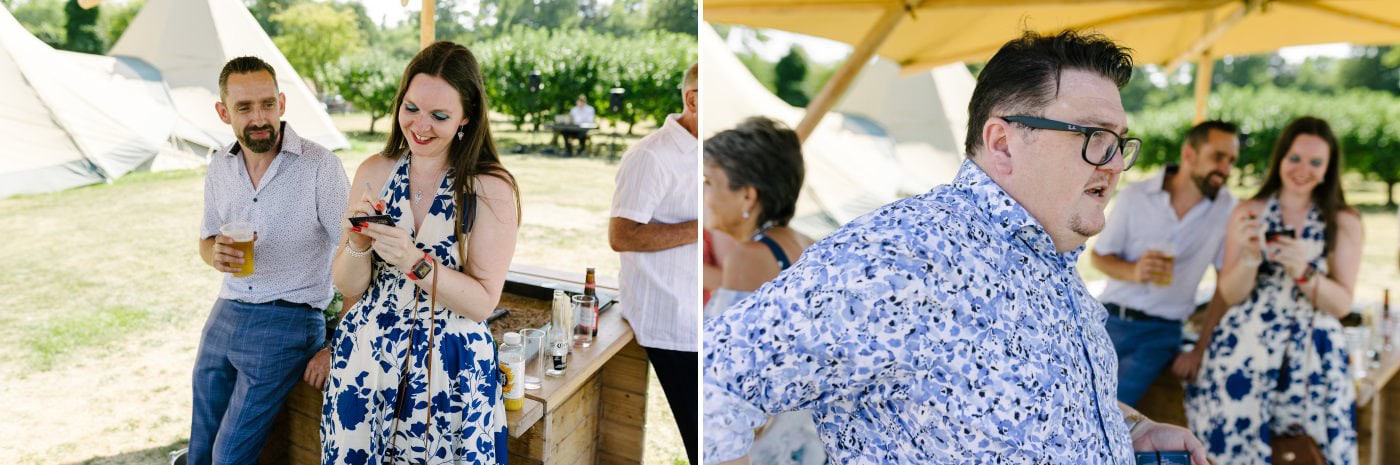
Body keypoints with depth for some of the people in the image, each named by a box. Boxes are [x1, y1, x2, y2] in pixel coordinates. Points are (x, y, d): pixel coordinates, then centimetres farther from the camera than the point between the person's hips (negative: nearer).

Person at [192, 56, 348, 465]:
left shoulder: (321, 166, -16)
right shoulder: (219, 167, 4)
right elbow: (207, 239, 16)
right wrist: (215, 254, -10)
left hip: (286, 323, -6)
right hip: (225, 313, 6)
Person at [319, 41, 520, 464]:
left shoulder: (491, 188, -11)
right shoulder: (374, 172, -1)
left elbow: (483, 302, -13)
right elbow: (349, 286, 2)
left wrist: (416, 262, -27)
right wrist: (358, 243, -17)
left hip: (452, 372, -3)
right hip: (366, 361, 3)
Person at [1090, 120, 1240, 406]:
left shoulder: (1227, 210, -2)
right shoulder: (1134, 196, -4)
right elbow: (1099, 256, 4)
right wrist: (1133, 271, -18)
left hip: (1163, 330, 0)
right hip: (1111, 317, 1)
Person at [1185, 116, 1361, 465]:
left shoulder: (1344, 221, 5)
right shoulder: (1249, 212, 5)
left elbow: (1342, 304, -1)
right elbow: (1230, 294, 1)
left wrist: (1303, 271, -18)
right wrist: (1252, 257, -18)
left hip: (1313, 361, 0)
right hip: (1245, 355, 0)